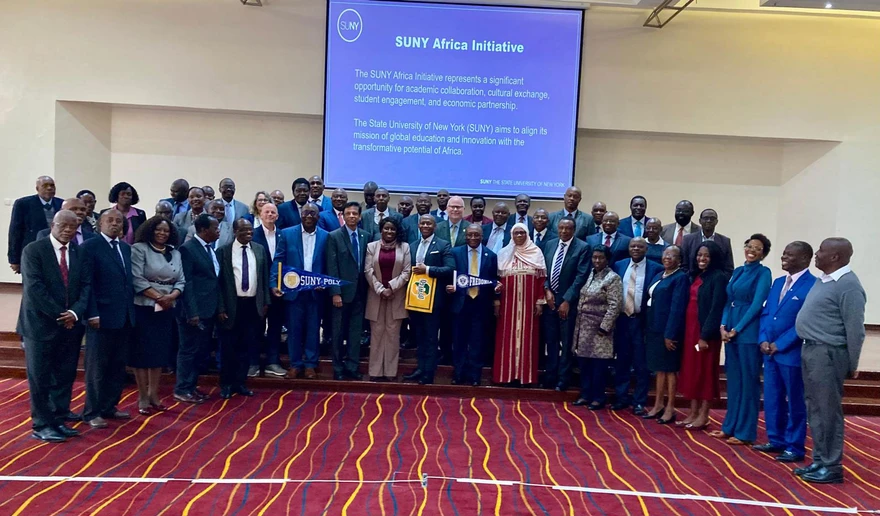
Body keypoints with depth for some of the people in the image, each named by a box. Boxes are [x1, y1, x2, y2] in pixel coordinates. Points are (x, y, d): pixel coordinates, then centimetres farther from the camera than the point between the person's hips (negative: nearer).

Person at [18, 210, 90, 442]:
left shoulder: (79, 253, 8)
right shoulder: (33, 250, -6)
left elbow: (86, 285, 3)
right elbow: (34, 287, -14)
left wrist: (75, 312, -13)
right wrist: (58, 315, -16)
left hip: (70, 324, 5)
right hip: (41, 323, -4)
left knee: (65, 376, 9)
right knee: (40, 378, 4)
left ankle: (59, 420, 20)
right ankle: (42, 425, 13)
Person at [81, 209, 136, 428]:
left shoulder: (126, 248, 14)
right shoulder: (90, 246, -6)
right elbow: (87, 283, -11)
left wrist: (131, 309, 9)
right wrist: (92, 314, -17)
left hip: (125, 316, 7)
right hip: (102, 316, -6)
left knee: (118, 366, 12)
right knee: (97, 367, 3)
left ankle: (109, 406, 24)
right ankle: (92, 412, 13)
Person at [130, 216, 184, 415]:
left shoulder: (175, 253, 12)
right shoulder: (139, 249, -4)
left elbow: (181, 281, 7)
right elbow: (137, 279, -13)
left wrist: (171, 296, -12)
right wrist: (158, 298, -17)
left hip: (167, 310, 5)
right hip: (144, 308, -5)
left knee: (160, 352, 9)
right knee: (142, 352, 0)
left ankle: (153, 395, 18)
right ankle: (142, 397, 8)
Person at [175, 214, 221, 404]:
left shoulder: (211, 248, 13)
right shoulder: (188, 249, -12)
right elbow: (186, 282, -15)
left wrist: (218, 308, 8)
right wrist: (192, 313, -18)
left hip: (209, 309, 8)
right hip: (195, 310, -8)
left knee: (202, 351, 15)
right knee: (189, 351, 3)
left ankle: (192, 385, 27)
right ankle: (182, 390, 14)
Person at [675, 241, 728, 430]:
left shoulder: (719, 277, -10)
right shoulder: (695, 275, 13)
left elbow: (716, 308, -15)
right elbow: (690, 302, 11)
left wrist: (705, 335, -18)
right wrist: (688, 329, 4)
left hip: (706, 331, -7)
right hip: (691, 328, 7)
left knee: (706, 370, 2)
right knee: (691, 369, 10)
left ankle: (703, 415, 11)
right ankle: (693, 412, 19)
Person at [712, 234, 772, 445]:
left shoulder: (763, 273, -5)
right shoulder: (738, 271, 14)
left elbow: (757, 305, -13)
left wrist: (737, 329, -13)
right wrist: (723, 326, -2)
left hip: (749, 332, -7)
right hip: (731, 331, 7)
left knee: (748, 381, 0)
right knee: (733, 380, 12)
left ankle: (745, 431, 8)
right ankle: (730, 426, 21)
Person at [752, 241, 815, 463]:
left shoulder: (813, 285, -12)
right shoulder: (778, 282, 13)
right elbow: (765, 313, 14)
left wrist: (780, 344, -14)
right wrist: (763, 340, 0)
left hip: (792, 353, -7)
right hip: (770, 351, 7)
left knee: (795, 402, 5)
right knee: (772, 399, 14)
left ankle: (794, 447, 16)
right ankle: (776, 440, 26)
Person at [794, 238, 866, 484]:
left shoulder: (848, 285, -15)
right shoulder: (822, 280, 13)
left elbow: (855, 330, -14)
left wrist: (852, 365, -9)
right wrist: (808, 349, 15)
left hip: (828, 354, -9)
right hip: (810, 350, 9)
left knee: (828, 411, 0)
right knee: (814, 410, 14)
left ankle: (832, 467, 11)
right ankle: (819, 461, 25)